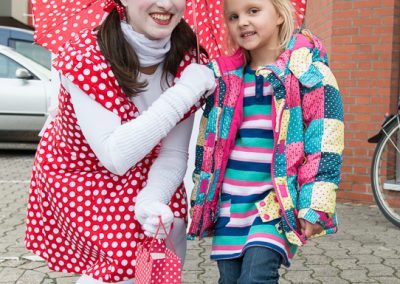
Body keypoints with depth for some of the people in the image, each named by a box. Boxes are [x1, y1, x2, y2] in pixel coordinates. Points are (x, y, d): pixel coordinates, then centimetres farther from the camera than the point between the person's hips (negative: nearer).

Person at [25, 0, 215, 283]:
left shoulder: (187, 58, -15)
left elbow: (173, 154, -15)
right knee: (126, 257, -17)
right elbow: (115, 157, -35)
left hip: (145, 175, 4)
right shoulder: (83, 56, -28)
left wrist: (152, 200, -35)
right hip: (80, 177, -4)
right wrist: (183, 92, -36)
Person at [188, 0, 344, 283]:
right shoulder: (224, 77, 7)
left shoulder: (308, 73, -7)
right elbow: (206, 142, 15)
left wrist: (315, 204, -14)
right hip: (230, 203, 5)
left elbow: (324, 141, -10)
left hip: (281, 201, -5)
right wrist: (201, 196, 16)